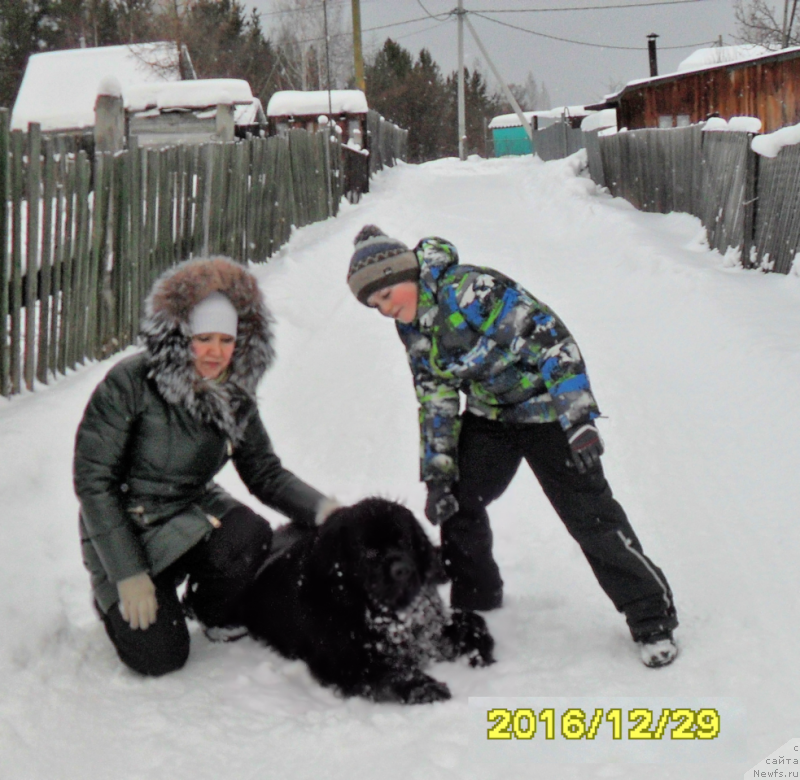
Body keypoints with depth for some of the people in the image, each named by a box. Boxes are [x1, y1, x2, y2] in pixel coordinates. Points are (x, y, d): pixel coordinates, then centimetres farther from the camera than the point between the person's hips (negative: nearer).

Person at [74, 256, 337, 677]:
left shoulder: (235, 397, -4)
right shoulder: (130, 383, -20)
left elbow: (266, 474, 3)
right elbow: (93, 480, -18)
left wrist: (320, 509, -18)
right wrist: (128, 575, -21)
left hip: (193, 514, 4)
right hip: (125, 528, -4)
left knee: (252, 535, -29)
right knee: (160, 656, -19)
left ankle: (212, 611, 4)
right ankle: (113, 598, 16)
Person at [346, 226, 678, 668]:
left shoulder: (468, 289, -28)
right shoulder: (411, 325, -1)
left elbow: (548, 337, -29)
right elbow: (435, 401, 6)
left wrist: (578, 418, -33)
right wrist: (437, 474, -1)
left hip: (547, 410, -8)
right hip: (490, 414, 8)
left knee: (591, 518, -9)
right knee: (456, 503, 2)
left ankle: (653, 620, 3)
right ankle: (475, 602, 26)